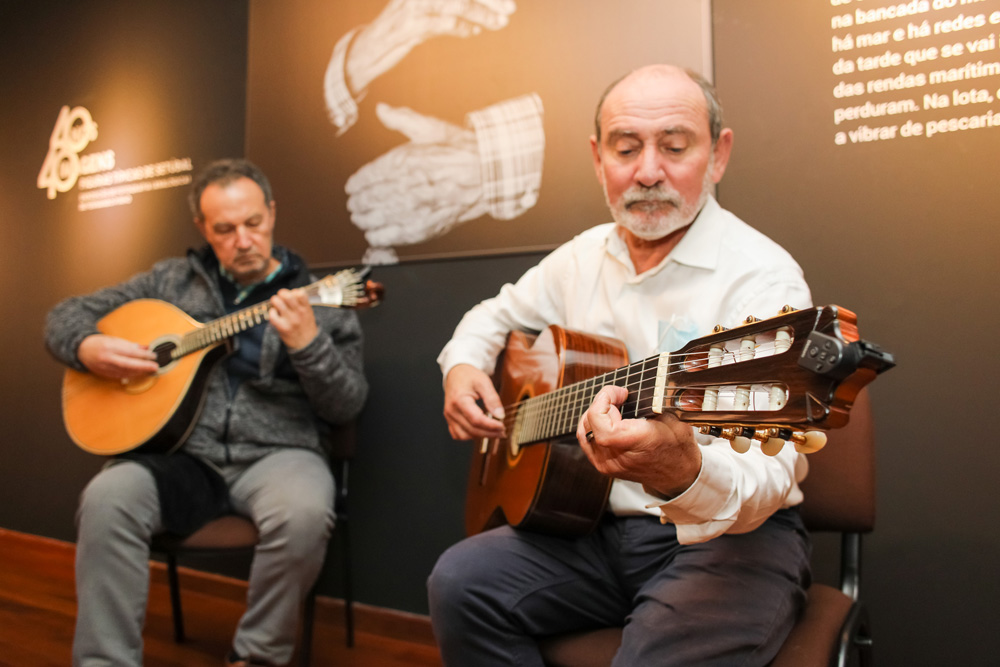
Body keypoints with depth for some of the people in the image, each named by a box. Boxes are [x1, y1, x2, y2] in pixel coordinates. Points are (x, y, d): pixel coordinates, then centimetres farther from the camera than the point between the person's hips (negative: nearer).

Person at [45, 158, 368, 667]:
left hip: (275, 454, -1)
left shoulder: (316, 300, 6)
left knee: (303, 513, -33)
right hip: (181, 453, 2)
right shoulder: (172, 281, 14)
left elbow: (347, 406, -1)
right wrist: (90, 349, -5)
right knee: (107, 499, -28)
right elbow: (65, 317, 19)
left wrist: (307, 343, -19)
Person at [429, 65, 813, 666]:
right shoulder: (584, 257, 5)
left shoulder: (763, 278, -17)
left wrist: (680, 472, -49)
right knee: (460, 582, -16)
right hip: (596, 525, 5)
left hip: (729, 536, -5)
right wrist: (463, 366, 1)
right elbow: (498, 313, 23)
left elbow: (769, 476, -27)